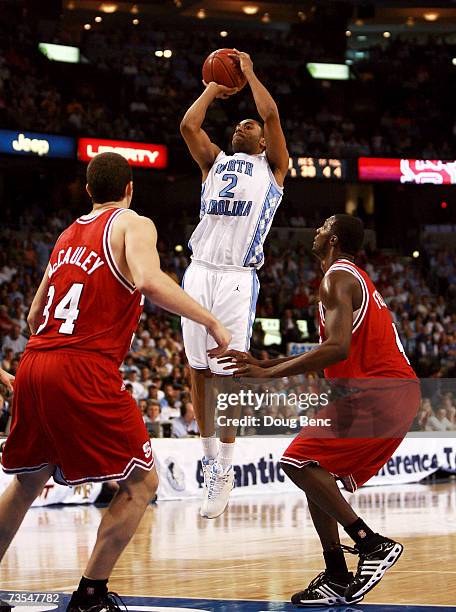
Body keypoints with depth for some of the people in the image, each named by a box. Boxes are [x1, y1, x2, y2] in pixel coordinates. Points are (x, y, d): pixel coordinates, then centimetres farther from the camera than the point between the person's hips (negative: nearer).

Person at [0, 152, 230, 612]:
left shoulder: (67, 235, 23)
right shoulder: (134, 225, 3)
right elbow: (148, 281, -19)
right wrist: (211, 322, -13)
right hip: (85, 371, -7)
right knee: (140, 481, 4)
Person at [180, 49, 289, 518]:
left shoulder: (272, 167, 14)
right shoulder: (215, 162, 23)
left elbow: (272, 115, 2)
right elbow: (188, 124, 10)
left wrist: (249, 71, 14)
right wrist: (214, 88, 22)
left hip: (236, 277, -4)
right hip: (199, 272, 4)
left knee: (228, 374, -6)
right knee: (198, 370, 4)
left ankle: (224, 471, 0)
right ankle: (209, 457, 16)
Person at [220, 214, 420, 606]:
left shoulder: (338, 279, -8)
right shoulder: (355, 279, 24)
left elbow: (338, 349, -23)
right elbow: (334, 353, 29)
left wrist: (271, 374, -18)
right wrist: (266, 364, 26)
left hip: (374, 393, -10)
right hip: (401, 395, 10)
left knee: (299, 462, -13)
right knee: (316, 469, 15)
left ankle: (372, 544, -15)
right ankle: (337, 580, 14)